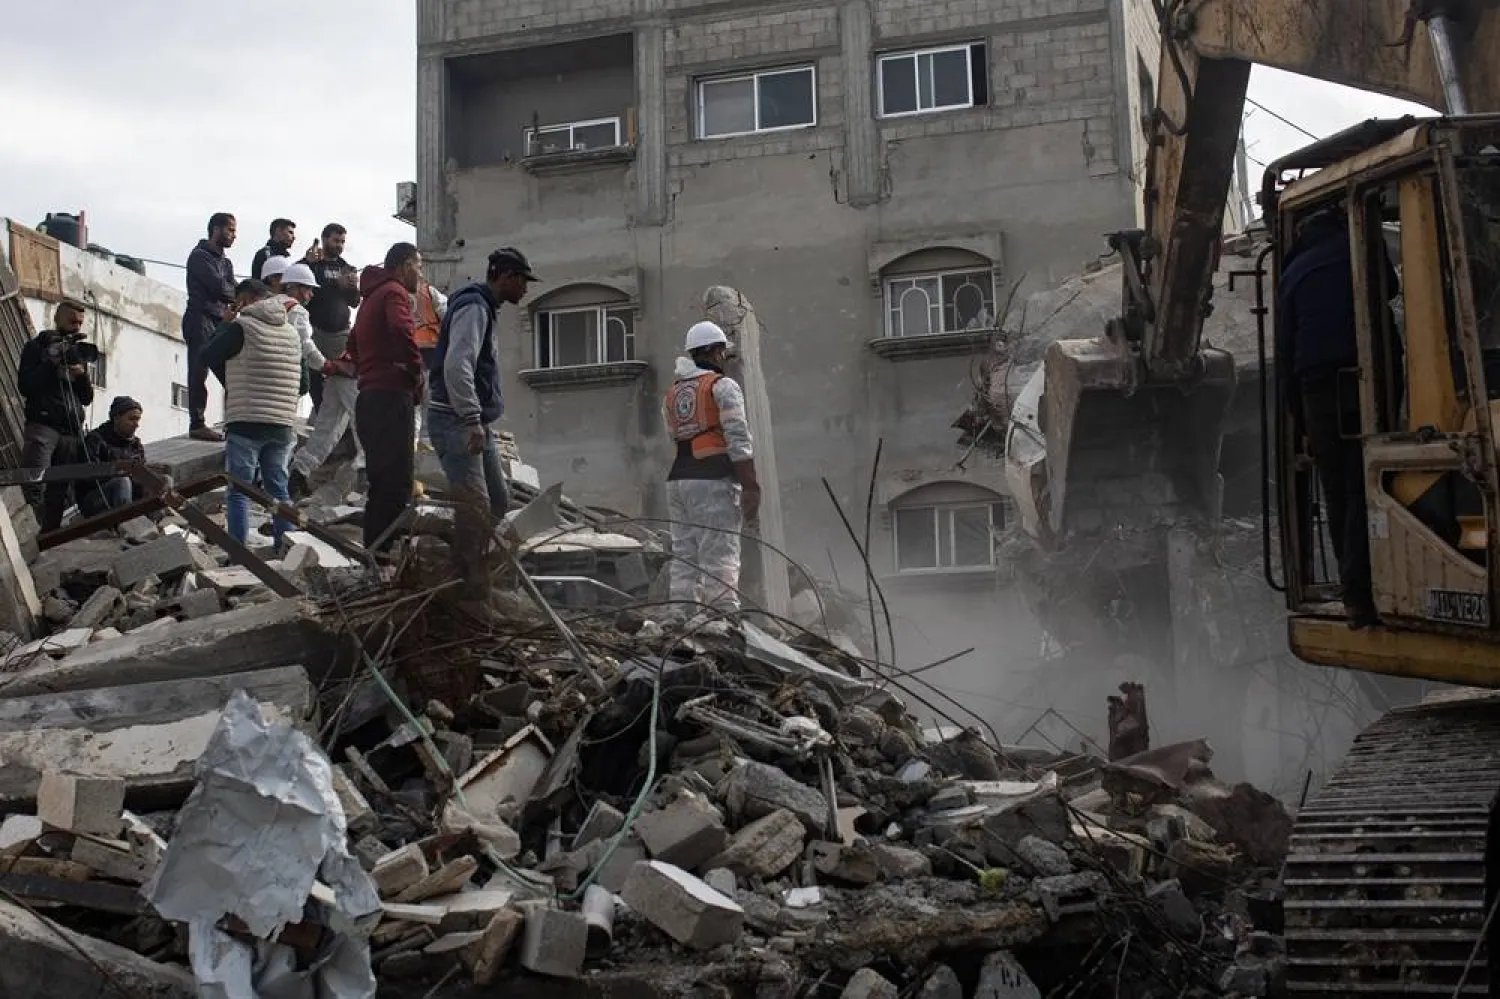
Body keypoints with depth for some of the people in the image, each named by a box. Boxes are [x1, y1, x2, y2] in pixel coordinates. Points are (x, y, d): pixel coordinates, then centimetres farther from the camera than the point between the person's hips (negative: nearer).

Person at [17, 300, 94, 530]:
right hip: (42, 425, -5)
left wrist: (82, 374, 1)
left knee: (60, 494, -3)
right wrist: (51, 363, -9)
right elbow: (25, 386, -2)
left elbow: (87, 398, 20)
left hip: (72, 431, 5)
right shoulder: (36, 347, 11)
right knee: (36, 489, -19)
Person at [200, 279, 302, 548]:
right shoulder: (292, 332, 13)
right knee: (279, 489, 11)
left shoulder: (242, 326, -7)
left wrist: (225, 325, 11)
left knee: (239, 491, -3)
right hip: (283, 425, 6)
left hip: (246, 422, -6)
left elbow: (210, 356, -4)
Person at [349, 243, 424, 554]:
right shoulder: (395, 292, -5)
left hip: (369, 397, 10)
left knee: (381, 484, 13)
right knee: (396, 485, -13)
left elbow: (354, 345, 36)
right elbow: (401, 329, -26)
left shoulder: (372, 297, 25)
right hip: (391, 397, -10)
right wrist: (416, 370, -15)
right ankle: (385, 553, -18)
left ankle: (374, 553, 14)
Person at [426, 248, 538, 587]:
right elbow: (457, 366, -25)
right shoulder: (473, 306, -12)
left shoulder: (483, 307, 20)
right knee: (475, 504, -17)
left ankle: (482, 574, 18)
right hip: (456, 421, -11)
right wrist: (472, 420, -27)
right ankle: (468, 582, -15)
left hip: (476, 423, 11)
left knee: (498, 500, 12)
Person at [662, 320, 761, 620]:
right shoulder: (723, 385, -1)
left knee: (683, 558, 7)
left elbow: (673, 437, 13)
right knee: (720, 561, -9)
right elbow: (738, 440, -10)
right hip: (713, 480, -6)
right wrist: (751, 488, -12)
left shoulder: (673, 391, 18)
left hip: (678, 478, 6)